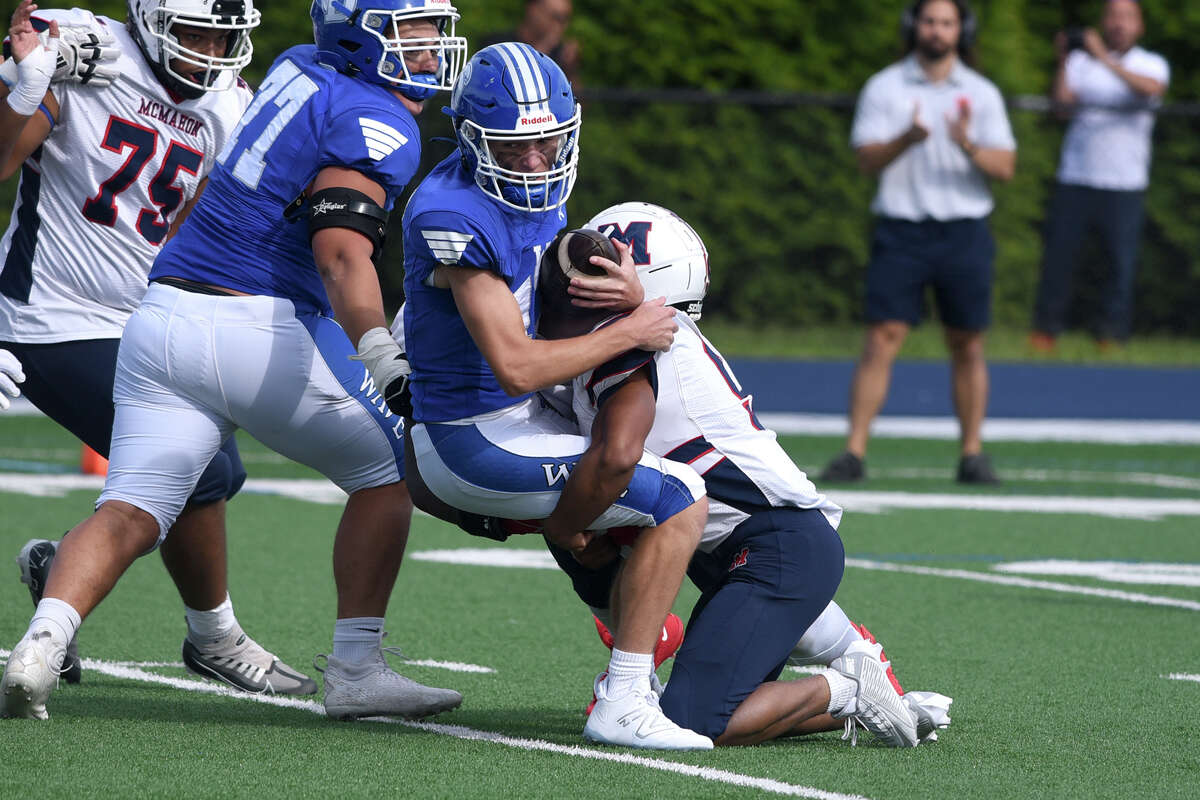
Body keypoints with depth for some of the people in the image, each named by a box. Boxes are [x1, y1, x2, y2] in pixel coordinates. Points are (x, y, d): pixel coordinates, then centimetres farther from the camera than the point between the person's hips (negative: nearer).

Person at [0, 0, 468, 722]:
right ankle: (356, 672, 9)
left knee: (132, 512, 1)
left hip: (163, 315, 7)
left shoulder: (299, 68, 14)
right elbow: (343, 256, -23)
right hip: (261, 330, -7)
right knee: (389, 472, 13)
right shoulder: (378, 127, -9)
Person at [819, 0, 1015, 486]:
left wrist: (969, 146, -20)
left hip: (965, 232, 1)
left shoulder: (982, 94, 7)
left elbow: (1005, 167, 0)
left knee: (967, 346, 4)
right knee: (881, 340, -9)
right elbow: (867, 159, -4)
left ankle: (972, 455, 12)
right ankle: (854, 453, -10)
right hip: (901, 231, -1)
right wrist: (906, 139, -23)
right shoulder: (884, 89, 4)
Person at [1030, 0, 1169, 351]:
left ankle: (1111, 334, 4)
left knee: (1121, 262, -4)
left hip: (1125, 185, -1)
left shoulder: (1151, 64, 4)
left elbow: (1151, 87, -19)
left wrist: (1106, 61, -28)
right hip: (1075, 180, 1)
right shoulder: (1082, 60, 6)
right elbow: (1063, 96, -7)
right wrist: (1063, 59, -20)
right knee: (1058, 256, 0)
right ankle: (1046, 328, 10)